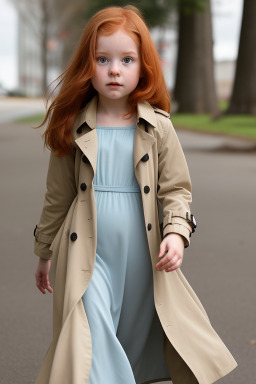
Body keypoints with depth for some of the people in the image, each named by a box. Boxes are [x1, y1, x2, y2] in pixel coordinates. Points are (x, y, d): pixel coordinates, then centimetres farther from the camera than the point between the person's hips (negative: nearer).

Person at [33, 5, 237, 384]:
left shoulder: (158, 128, -1)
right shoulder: (74, 128, 0)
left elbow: (176, 188, 3)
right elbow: (58, 197, 8)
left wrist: (176, 232, -15)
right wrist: (45, 253, 14)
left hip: (143, 256, 1)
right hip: (87, 256, -1)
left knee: (137, 334, 14)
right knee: (93, 337, -16)